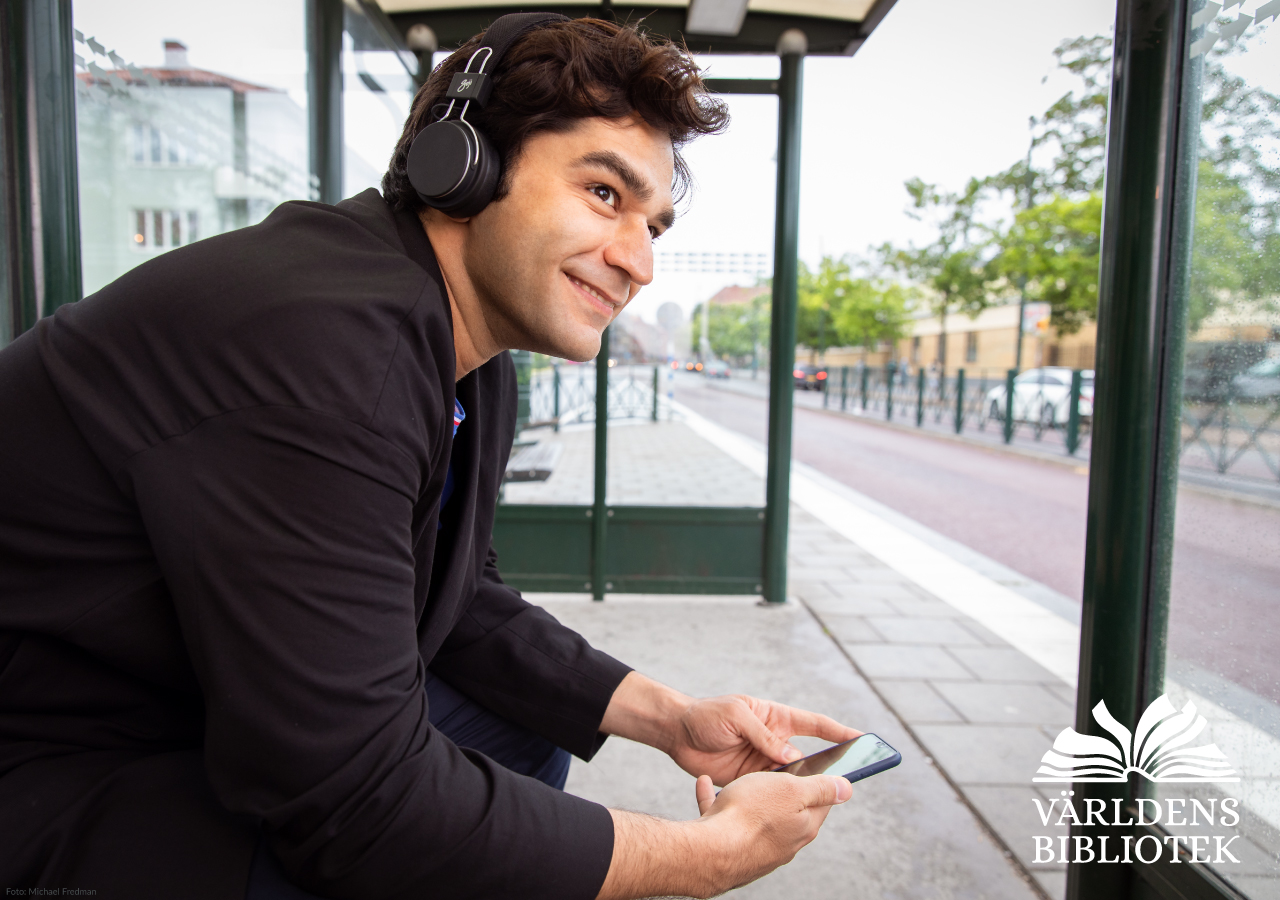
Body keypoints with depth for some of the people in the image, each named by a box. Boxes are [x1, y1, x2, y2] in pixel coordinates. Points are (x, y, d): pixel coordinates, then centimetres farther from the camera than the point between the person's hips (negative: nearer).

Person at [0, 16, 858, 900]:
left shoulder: (477, 366, 0)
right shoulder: (326, 338, -31)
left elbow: (467, 607, 9)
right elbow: (356, 801, -30)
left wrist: (671, 718, 2)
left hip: (200, 717, 9)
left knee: (527, 719, 12)